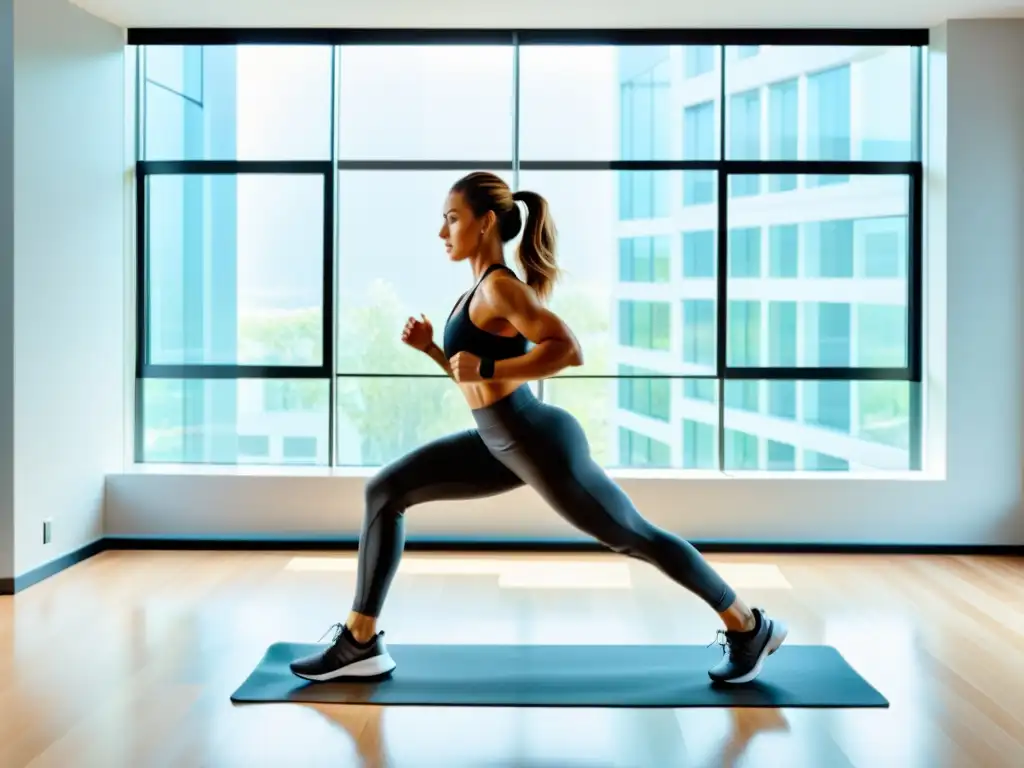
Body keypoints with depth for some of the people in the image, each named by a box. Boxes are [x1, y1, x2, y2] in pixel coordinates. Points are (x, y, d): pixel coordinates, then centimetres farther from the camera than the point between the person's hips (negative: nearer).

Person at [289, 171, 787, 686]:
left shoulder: (499, 287, -17)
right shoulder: (482, 288, 11)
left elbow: (568, 350, -27)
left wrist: (485, 367, -26)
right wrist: (429, 348, 5)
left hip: (540, 441, -10)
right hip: (503, 443, 10)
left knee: (632, 537, 4)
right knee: (385, 492, 5)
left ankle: (749, 628, 24)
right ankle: (361, 643, 10)